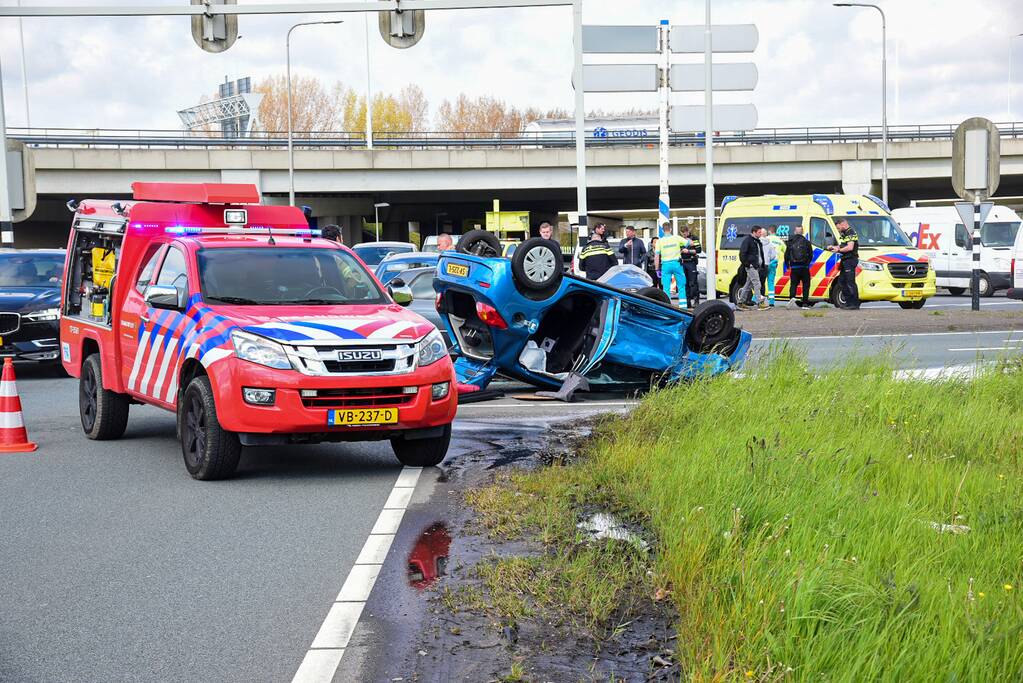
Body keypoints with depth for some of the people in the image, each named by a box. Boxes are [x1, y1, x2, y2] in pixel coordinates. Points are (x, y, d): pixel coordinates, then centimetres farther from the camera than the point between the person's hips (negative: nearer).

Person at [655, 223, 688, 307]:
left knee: (666, 287, 3)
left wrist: (657, 268, 4)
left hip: (665, 264, 0)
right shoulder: (677, 238, 0)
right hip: (676, 263, 0)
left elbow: (656, 256, -3)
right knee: (681, 286, 9)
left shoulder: (660, 241, 0)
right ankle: (683, 306, 7)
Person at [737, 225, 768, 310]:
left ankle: (741, 302, 18)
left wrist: (762, 265, 17)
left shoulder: (758, 242, 20)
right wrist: (747, 263, -17)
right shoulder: (747, 240, -9)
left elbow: (761, 254, 28)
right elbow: (742, 253, -14)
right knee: (757, 284, -13)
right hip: (751, 266, -9)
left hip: (757, 266, 9)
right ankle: (760, 302, -15)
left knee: (748, 285, 12)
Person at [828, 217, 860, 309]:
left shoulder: (851, 233, -13)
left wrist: (838, 250, -14)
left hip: (851, 259, -11)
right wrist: (833, 247, 13)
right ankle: (849, 303, 17)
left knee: (850, 283, -11)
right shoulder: (844, 233, 20)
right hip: (845, 260, 11)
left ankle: (855, 304, -10)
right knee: (841, 282, 13)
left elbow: (850, 247, -24)